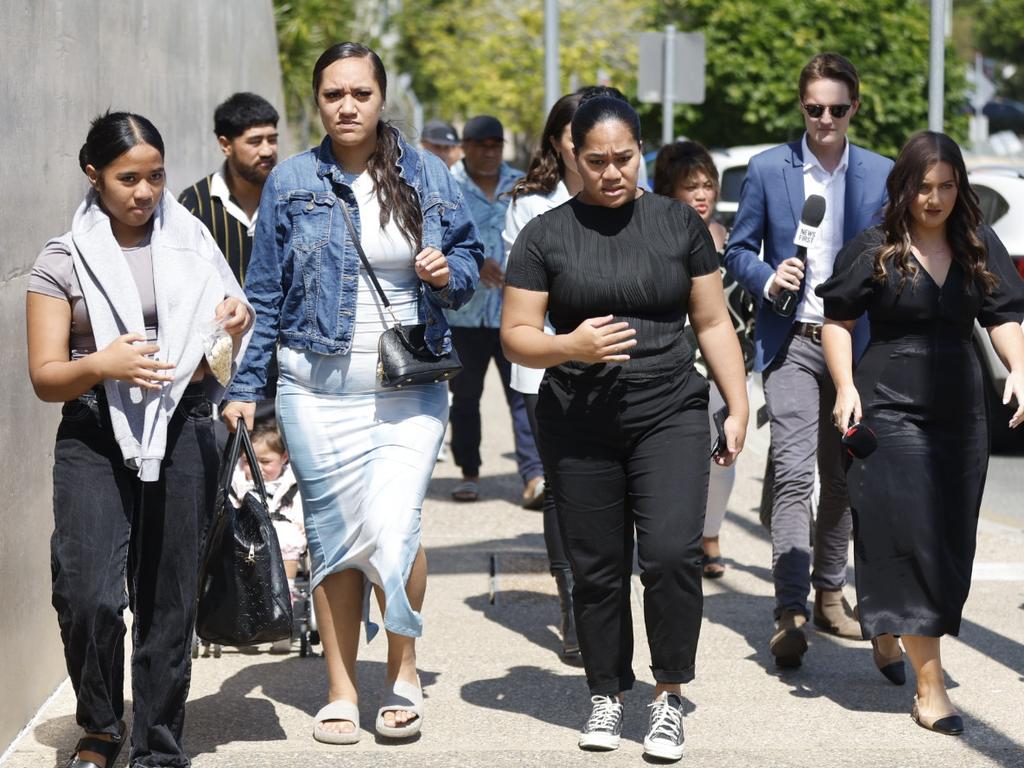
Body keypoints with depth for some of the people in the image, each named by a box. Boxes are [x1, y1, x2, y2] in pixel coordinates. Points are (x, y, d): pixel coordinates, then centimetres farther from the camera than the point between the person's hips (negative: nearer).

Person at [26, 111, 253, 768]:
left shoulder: (192, 246, 11)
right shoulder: (64, 262, 4)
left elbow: (226, 355, 19)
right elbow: (45, 376, 0)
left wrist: (234, 328, -4)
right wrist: (102, 365, -19)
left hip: (183, 436, 2)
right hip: (95, 440, -2)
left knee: (169, 601, 2)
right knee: (88, 595, -13)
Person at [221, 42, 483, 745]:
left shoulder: (429, 176, 5)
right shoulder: (292, 183, 3)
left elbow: (470, 254, 15)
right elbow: (265, 293, 6)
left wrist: (450, 272, -9)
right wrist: (245, 388, 3)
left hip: (409, 390, 0)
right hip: (317, 390, 1)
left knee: (392, 530, -13)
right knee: (334, 535, 3)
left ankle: (404, 671, 11)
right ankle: (342, 692, 16)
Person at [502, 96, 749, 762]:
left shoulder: (679, 224, 7)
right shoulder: (546, 235, 3)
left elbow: (714, 323, 10)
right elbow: (516, 336, 2)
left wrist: (739, 407, 4)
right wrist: (570, 346, -17)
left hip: (670, 415, -1)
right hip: (579, 427, 1)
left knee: (671, 552, -16)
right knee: (596, 569, 5)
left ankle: (671, 694, 1)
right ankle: (608, 694, 23)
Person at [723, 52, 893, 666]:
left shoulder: (881, 175, 5)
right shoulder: (768, 170, 1)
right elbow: (739, 250, 5)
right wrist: (769, 281, -15)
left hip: (856, 341, 3)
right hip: (791, 342, -3)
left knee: (842, 477, 11)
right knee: (794, 474, -12)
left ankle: (830, 593, 25)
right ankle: (791, 613, -14)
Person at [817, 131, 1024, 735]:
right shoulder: (874, 250, -3)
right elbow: (837, 321, 2)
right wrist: (846, 387, -9)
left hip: (962, 412, 5)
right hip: (890, 408, -5)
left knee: (950, 542, 10)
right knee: (910, 539, -10)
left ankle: (888, 636, 36)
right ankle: (931, 687, -10)